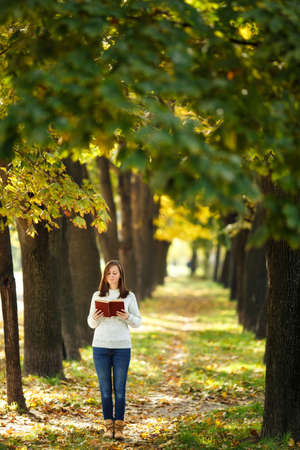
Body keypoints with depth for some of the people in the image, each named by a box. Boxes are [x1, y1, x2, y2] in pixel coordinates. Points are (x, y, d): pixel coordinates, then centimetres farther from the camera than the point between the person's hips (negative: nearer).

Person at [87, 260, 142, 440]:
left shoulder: (129, 296, 3)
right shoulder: (97, 296, 6)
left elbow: (138, 322, 5)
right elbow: (91, 324, 11)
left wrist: (127, 317, -15)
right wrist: (95, 318, -12)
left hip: (122, 347, -1)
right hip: (100, 346, 1)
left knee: (120, 388, 0)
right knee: (105, 388, 4)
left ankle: (119, 426, 6)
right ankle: (108, 425, 11)